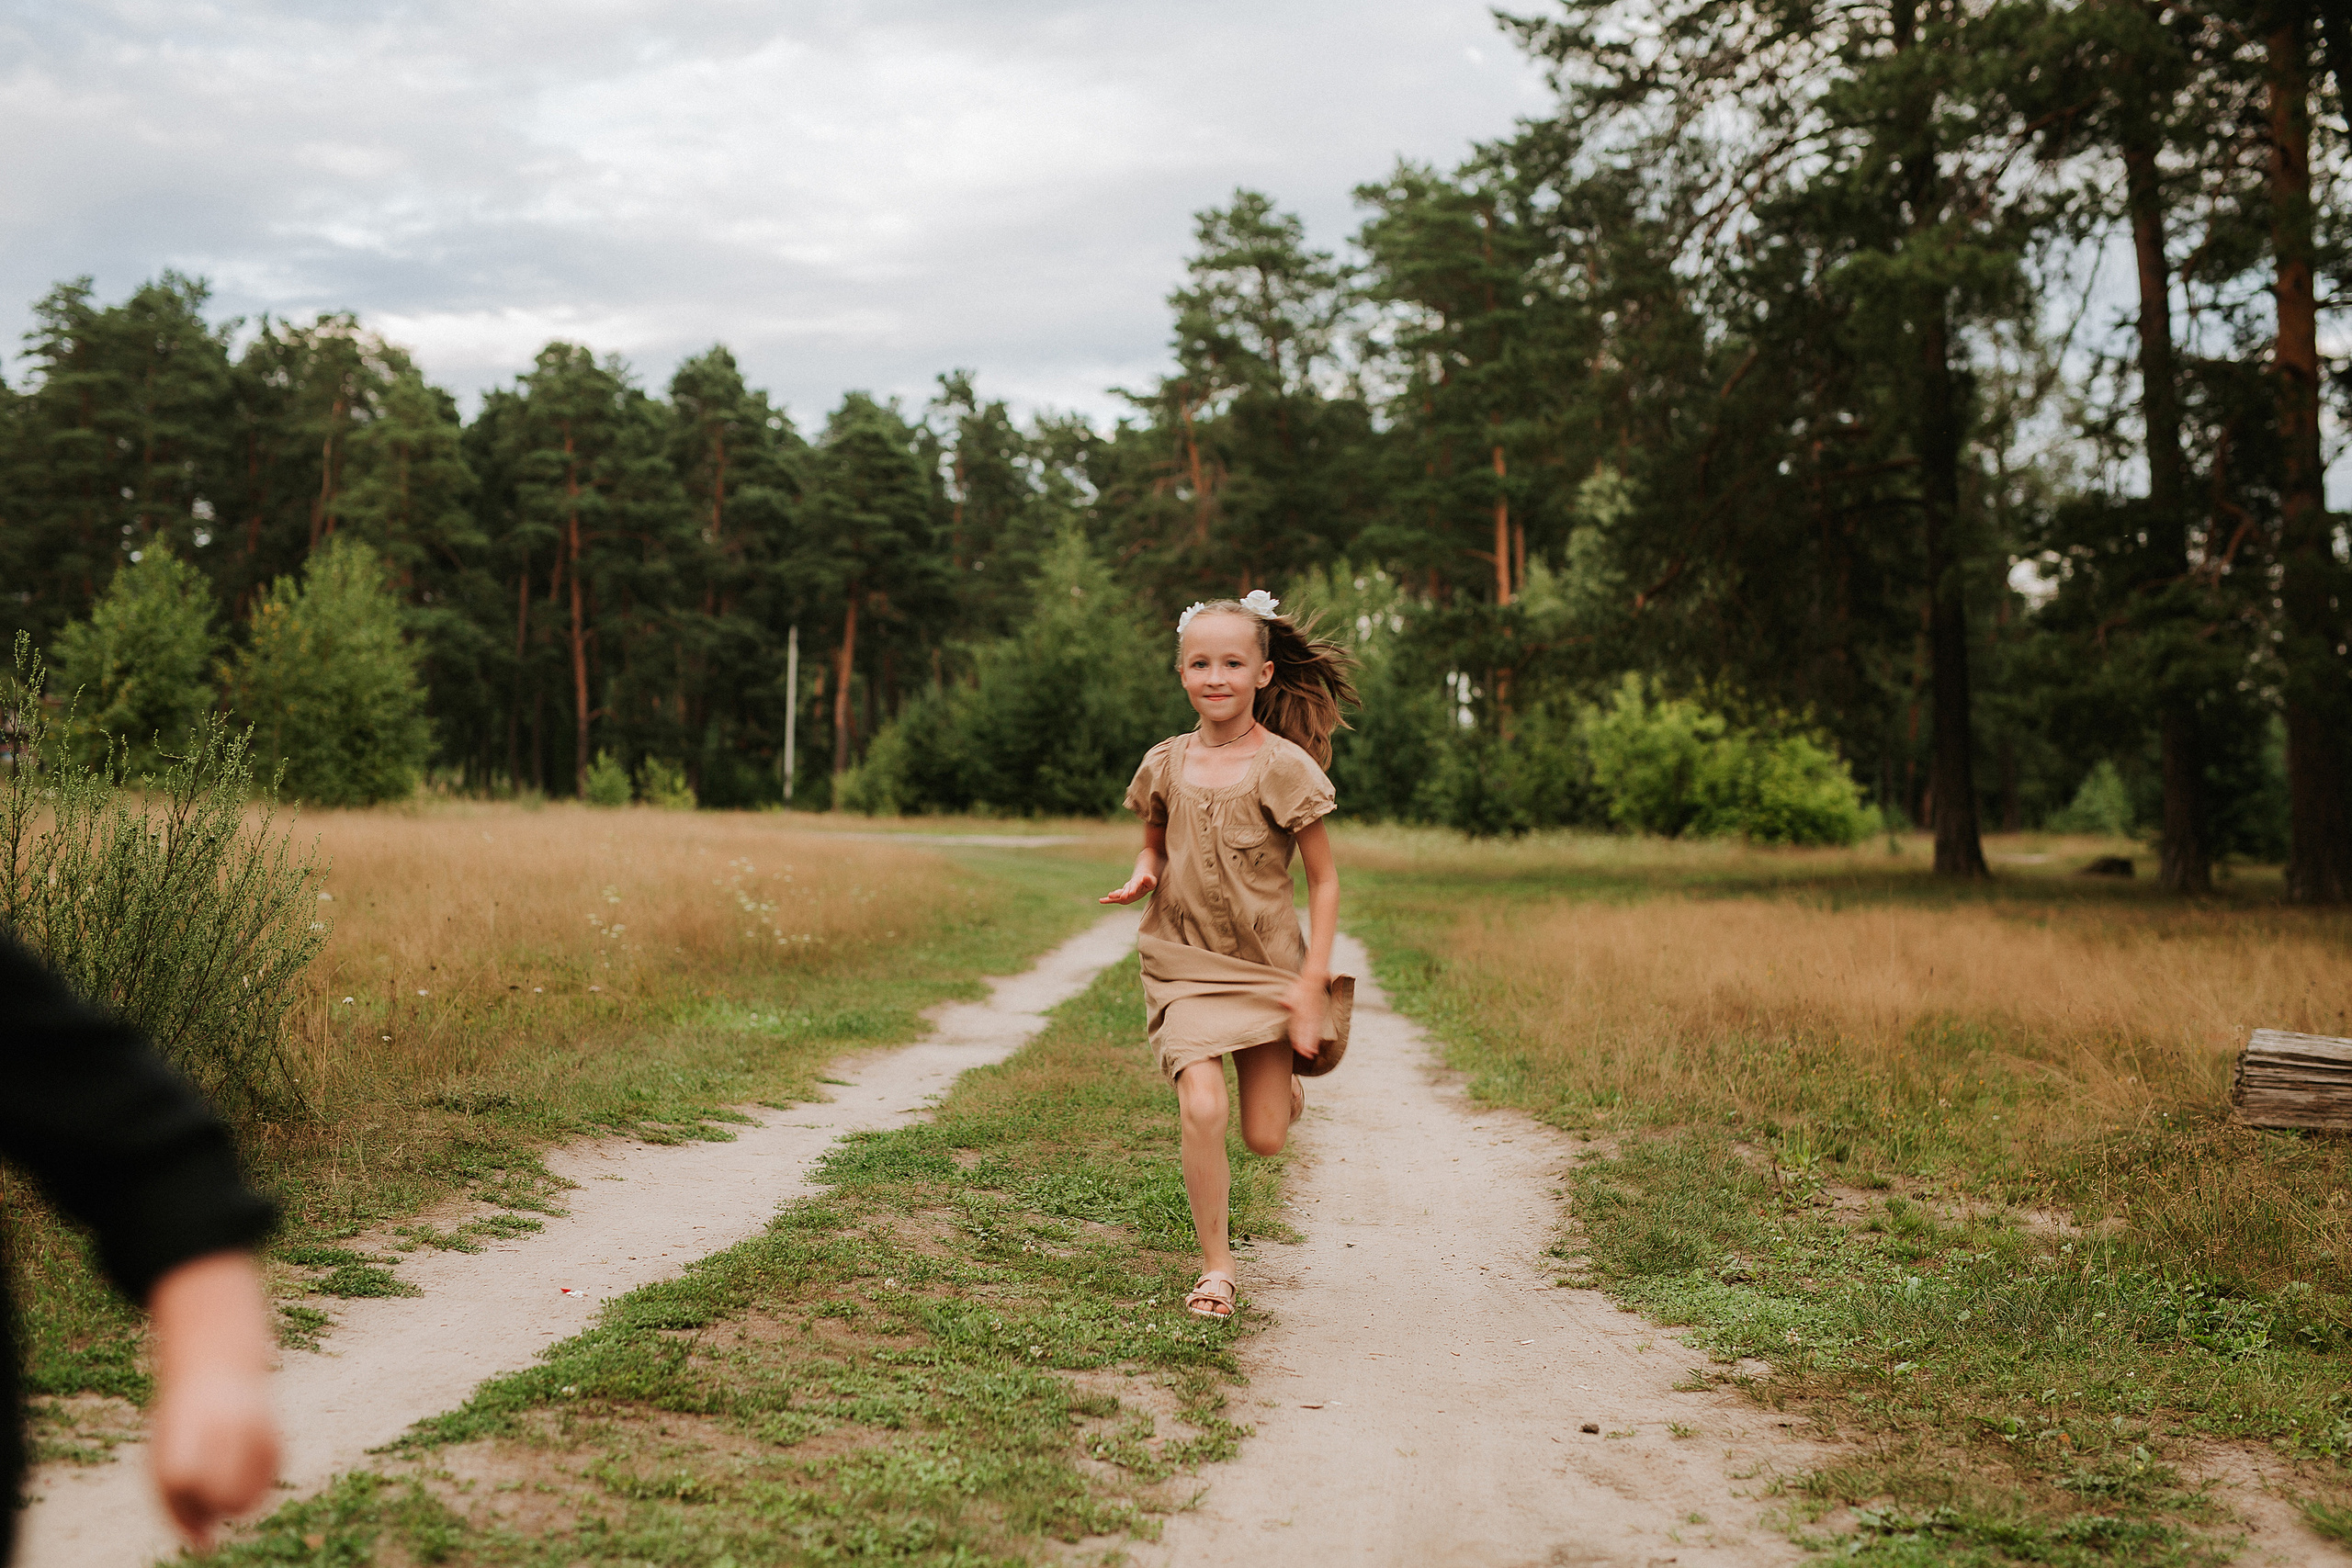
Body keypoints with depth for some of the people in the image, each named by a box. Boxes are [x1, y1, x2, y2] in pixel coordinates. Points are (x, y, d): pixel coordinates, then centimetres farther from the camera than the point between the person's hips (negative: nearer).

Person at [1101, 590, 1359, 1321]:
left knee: (1265, 1138, 3)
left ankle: (1283, 1084, 41)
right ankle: (1216, 1267, -1)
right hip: (1185, 965, 1)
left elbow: (1324, 881, -7)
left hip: (1267, 965, -1)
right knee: (1201, 1109, -18)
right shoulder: (1166, 764, -1)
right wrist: (1144, 873, -7)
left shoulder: (1283, 766, -12)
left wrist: (1312, 983, -13)